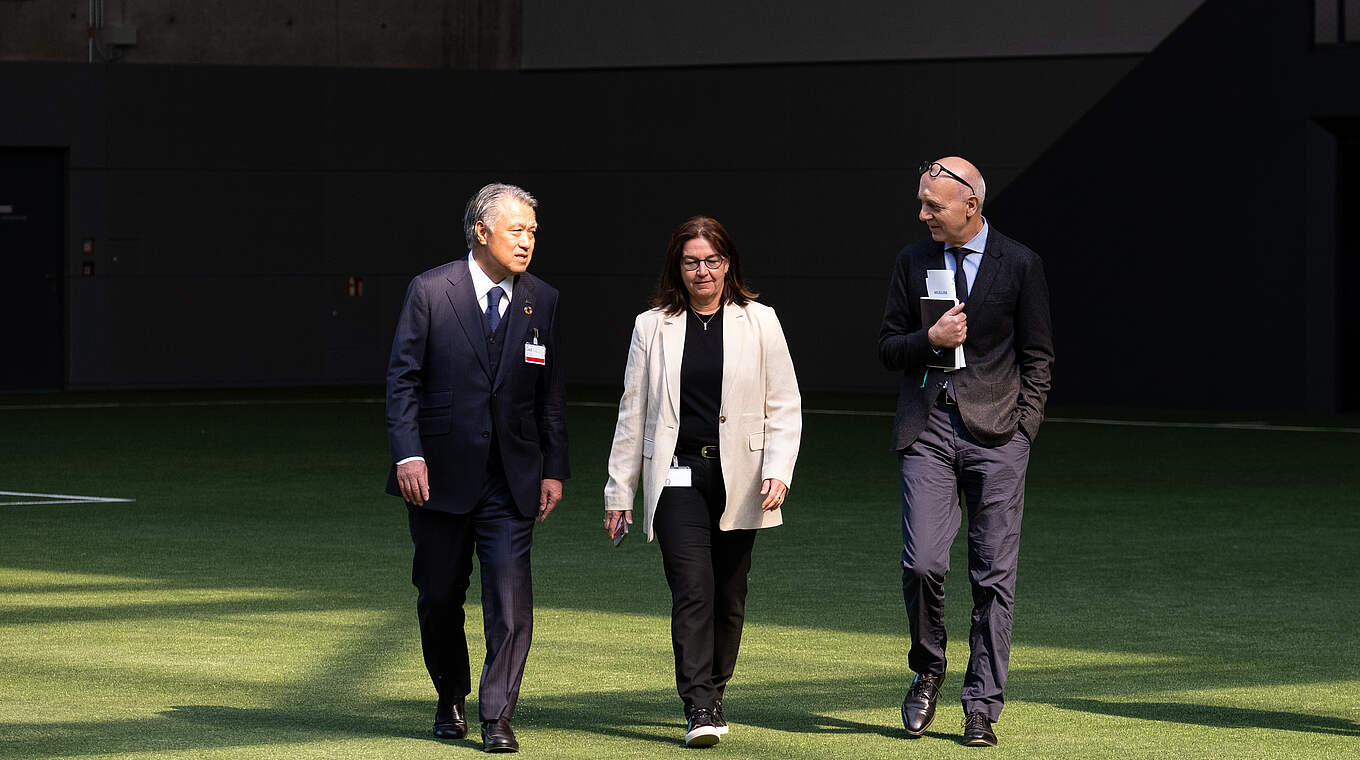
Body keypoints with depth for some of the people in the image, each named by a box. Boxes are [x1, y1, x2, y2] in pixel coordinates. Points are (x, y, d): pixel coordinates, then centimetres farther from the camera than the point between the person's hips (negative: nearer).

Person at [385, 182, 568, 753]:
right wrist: (408, 454, -15)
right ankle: (451, 699, 31)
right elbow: (403, 379, -5)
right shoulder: (431, 291, -4)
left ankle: (497, 718, -6)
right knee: (439, 597, 10)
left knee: (511, 599, -10)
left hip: (511, 480, 1)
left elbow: (550, 395, 10)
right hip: (441, 472, -1)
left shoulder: (542, 301, 5)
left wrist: (554, 469, 6)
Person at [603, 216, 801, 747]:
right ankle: (700, 709, -18)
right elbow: (632, 412, 10)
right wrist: (619, 492, 8)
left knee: (728, 596, 7)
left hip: (739, 479, 1)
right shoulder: (652, 327, 7)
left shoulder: (759, 322, 5)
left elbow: (784, 405, 5)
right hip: (678, 477, -1)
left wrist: (778, 471, -8)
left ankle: (711, 696, 22)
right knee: (693, 589, -13)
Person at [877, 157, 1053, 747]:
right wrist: (931, 339, -8)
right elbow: (888, 349, 12)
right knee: (922, 564, -10)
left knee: (994, 576, -1)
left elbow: (1037, 359, 6)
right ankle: (928, 671, 15)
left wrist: (1020, 431, -3)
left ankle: (981, 707, 6)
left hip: (995, 432, -1)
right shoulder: (913, 262, 10)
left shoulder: (1019, 266, 2)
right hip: (926, 428, 2)